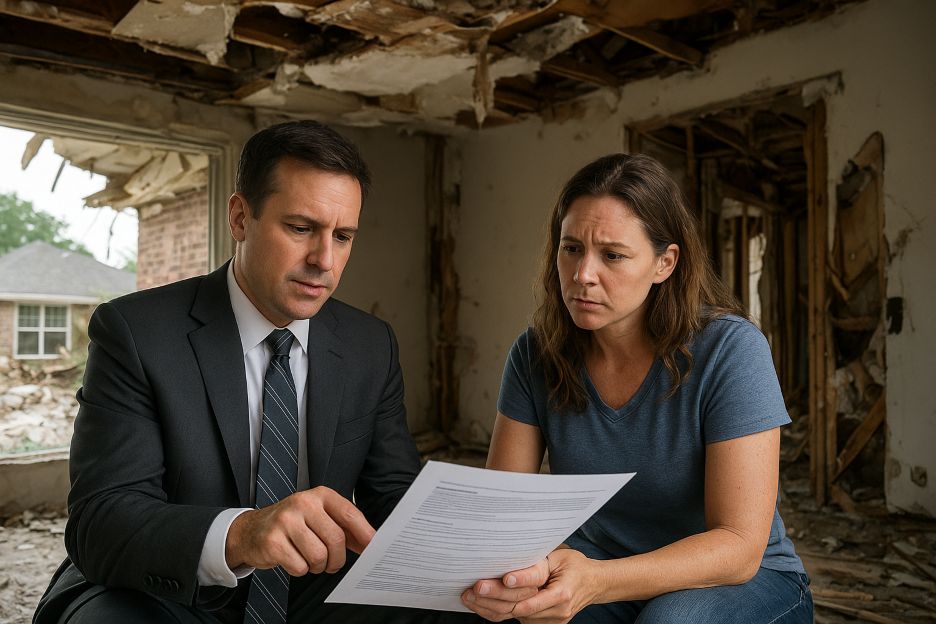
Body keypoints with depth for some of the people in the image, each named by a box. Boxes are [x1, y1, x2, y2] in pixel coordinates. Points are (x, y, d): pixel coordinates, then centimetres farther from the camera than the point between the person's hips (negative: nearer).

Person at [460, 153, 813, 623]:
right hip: (597, 566, 2)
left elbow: (739, 547, -24)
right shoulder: (535, 355, -9)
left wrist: (595, 582, -40)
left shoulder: (730, 350, -22)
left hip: (737, 579, -2)